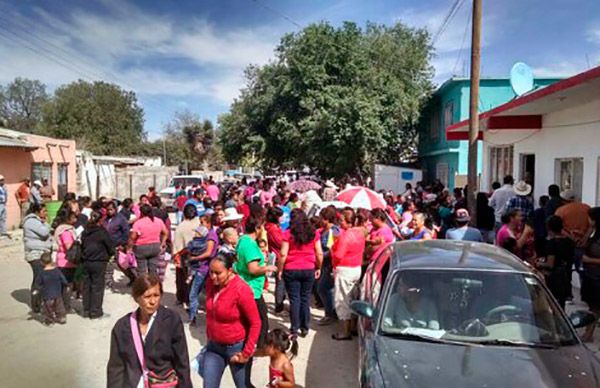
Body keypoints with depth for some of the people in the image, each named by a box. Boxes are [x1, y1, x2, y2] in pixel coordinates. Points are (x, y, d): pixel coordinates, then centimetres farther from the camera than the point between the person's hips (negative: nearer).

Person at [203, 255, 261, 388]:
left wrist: (247, 353, -17)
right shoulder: (211, 283, -6)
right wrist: (209, 337, 16)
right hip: (214, 346, 5)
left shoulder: (241, 290, -25)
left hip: (236, 347, -5)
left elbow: (255, 323, -19)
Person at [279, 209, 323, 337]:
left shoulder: (288, 234, -8)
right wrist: (319, 268, 13)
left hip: (291, 270, -2)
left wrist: (280, 270, 0)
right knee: (306, 299, 12)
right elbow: (319, 253, 1)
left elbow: (283, 254, -11)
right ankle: (305, 328, 18)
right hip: (309, 270, 2)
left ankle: (294, 329, 10)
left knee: (294, 299, 6)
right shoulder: (313, 233, -1)